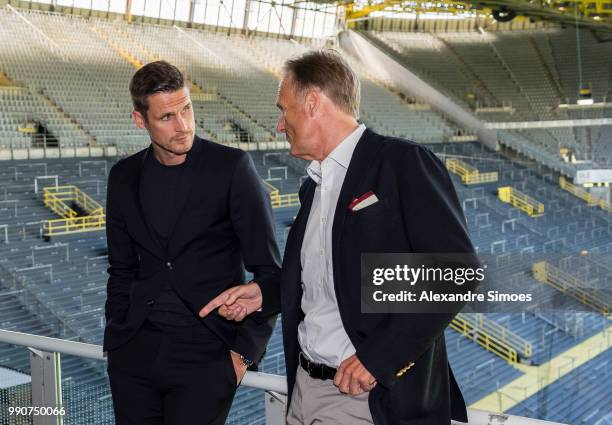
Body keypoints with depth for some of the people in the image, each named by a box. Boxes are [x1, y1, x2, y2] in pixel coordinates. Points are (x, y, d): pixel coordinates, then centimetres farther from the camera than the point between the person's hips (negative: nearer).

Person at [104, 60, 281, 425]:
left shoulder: (232, 167, -7)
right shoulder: (124, 176, 7)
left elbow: (269, 269, -6)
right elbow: (122, 269, 14)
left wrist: (245, 351, -8)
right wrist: (117, 339, 7)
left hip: (207, 353, -4)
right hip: (135, 353, 4)